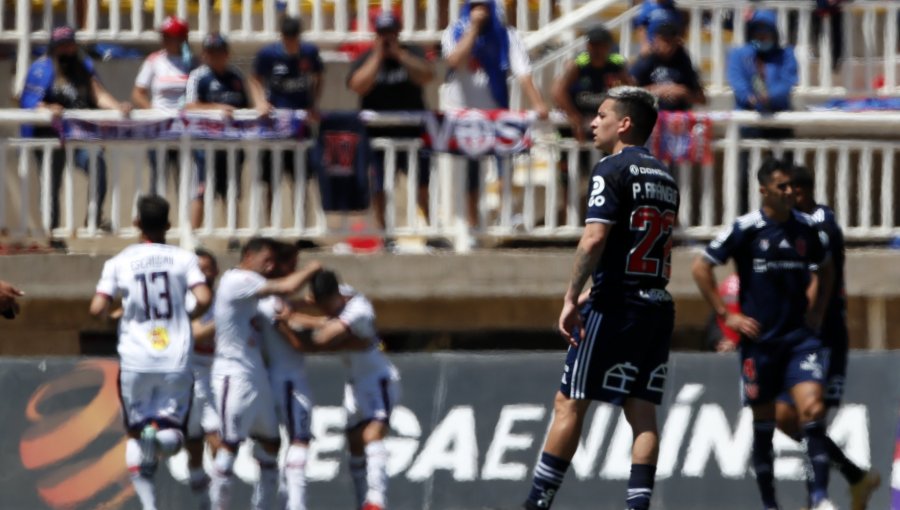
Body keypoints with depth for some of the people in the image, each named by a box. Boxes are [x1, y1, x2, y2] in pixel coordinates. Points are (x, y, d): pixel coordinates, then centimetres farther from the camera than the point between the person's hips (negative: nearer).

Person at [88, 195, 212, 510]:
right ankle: (162, 431, -28)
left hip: (136, 361, 0)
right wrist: (189, 317, 9)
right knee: (173, 436, 10)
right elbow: (204, 299, -13)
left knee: (136, 431, 16)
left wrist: (112, 313, 17)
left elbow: (97, 309, -7)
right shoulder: (183, 259, 0)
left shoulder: (119, 263, 0)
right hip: (177, 361, 0)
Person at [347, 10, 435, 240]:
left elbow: (427, 76, -11)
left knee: (423, 182, -2)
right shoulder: (366, 59, 5)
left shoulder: (412, 54, 7)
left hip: (412, 132, 0)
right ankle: (381, 231, 10)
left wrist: (399, 54, -12)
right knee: (378, 187, 1)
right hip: (377, 132, 0)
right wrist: (378, 57, -11)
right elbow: (358, 86, -13)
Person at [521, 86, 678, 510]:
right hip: (657, 305, 7)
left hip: (616, 308, -7)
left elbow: (595, 239, -19)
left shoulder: (612, 170, -8)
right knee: (642, 412, 3)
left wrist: (572, 299, -15)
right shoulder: (665, 178, 17)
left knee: (569, 404, -1)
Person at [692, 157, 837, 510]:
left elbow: (825, 268, 25)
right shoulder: (746, 229, -7)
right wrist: (726, 316, -5)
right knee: (763, 424, 5)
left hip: (800, 335, 2)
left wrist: (817, 311, 13)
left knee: (812, 408, -16)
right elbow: (701, 268, -2)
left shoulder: (807, 229, 5)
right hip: (759, 339, -2)